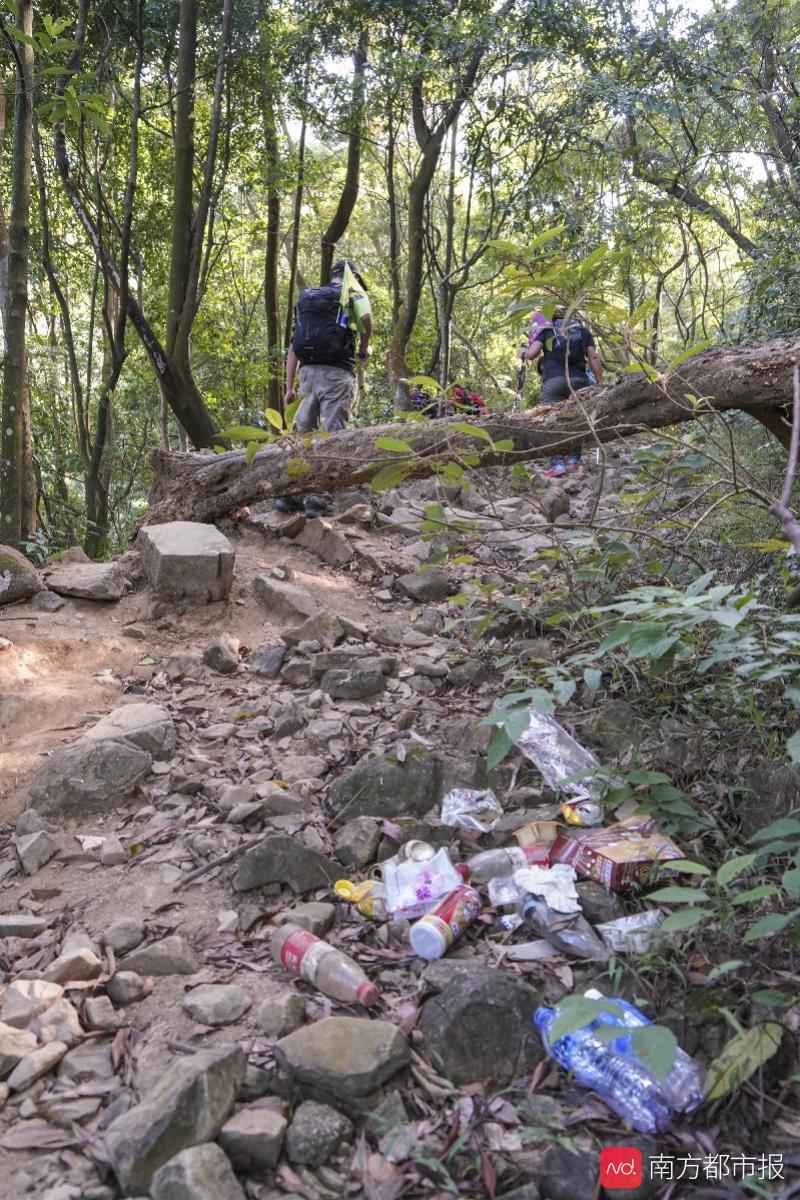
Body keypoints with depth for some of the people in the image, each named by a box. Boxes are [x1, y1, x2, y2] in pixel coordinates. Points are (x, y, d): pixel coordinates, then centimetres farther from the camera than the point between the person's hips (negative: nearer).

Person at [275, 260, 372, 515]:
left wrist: (289, 387, 17)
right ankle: (318, 498, -9)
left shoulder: (307, 298, 24)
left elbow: (293, 346, 18)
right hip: (337, 372, -5)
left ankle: (289, 493, 7)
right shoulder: (353, 293, 9)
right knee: (332, 435, -4)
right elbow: (366, 319, -14)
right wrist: (364, 348, 5)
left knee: (302, 432, 11)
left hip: (308, 372, 5)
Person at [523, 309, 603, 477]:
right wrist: (600, 383, 10)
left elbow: (531, 354, 3)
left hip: (553, 380, -2)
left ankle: (558, 463, -14)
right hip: (578, 380, 3)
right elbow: (594, 358, 11)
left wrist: (525, 353, 24)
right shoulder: (582, 330, 22)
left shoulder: (545, 329, 16)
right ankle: (574, 460, 7)